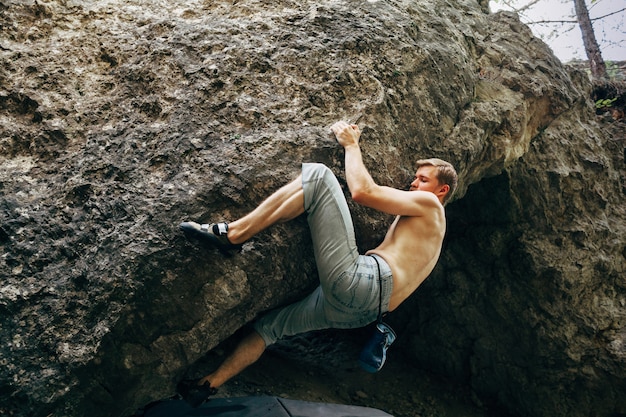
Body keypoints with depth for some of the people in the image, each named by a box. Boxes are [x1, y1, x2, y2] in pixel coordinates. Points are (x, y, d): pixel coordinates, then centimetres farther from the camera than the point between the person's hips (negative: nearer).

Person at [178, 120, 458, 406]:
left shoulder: (429, 203, 9)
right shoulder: (420, 227, 36)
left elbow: (362, 191, -3)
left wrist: (351, 144, 12)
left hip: (357, 282, -10)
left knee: (317, 176, -11)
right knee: (271, 323, 20)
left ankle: (232, 234, -15)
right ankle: (209, 385, 20)